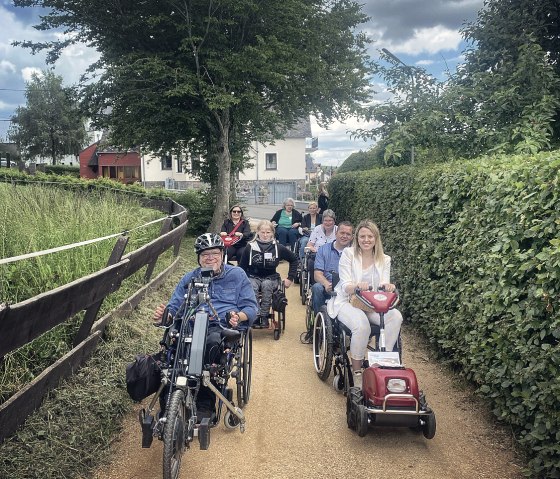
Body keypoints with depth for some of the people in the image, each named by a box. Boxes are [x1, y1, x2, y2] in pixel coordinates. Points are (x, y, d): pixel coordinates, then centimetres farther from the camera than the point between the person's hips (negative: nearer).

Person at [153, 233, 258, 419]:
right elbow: (175, 306, 18)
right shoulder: (190, 278, 25)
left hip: (223, 326, -2)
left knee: (212, 342, -39)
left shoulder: (237, 274, 15)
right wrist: (163, 315, -6)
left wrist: (239, 316, -15)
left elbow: (251, 306, 8)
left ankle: (205, 405, -28)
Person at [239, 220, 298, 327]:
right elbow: (242, 267, 5)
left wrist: (290, 278, 8)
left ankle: (264, 317, -26)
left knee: (266, 285, -34)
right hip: (253, 277, 0)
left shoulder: (278, 248, 0)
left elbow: (294, 260, 12)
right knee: (252, 287, -34)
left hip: (271, 278, 0)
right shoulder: (250, 247, -3)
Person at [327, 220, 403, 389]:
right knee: (361, 325, -34)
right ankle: (357, 372, -16)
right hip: (347, 302, -4)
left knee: (396, 317, -25)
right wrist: (356, 286, -34)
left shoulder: (384, 259, 7)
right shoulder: (348, 254, -4)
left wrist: (387, 286, -28)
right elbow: (345, 287, -10)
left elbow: (384, 286, -2)